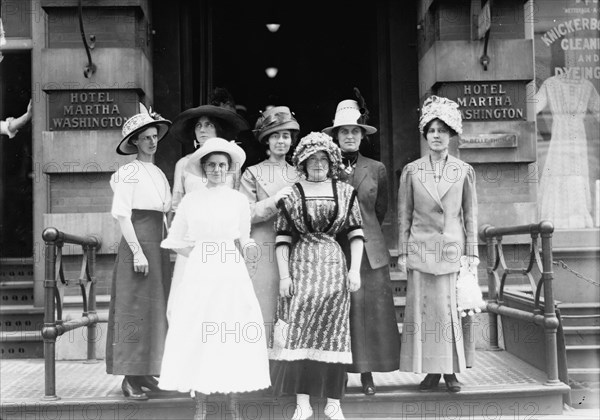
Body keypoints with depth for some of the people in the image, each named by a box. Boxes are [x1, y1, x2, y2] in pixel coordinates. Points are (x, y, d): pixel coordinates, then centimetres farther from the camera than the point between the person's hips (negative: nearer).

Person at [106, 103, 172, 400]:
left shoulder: (159, 173, 16)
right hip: (136, 244, -8)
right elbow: (122, 215, -11)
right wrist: (137, 251, -17)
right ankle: (130, 378, -1)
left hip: (158, 245, 8)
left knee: (157, 310, 9)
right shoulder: (128, 172, -5)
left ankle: (145, 373, 17)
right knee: (135, 309, -6)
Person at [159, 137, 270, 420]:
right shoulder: (190, 200, 6)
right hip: (198, 274, 0)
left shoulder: (238, 200, 6)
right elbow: (176, 242, 10)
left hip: (231, 273, 0)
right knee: (197, 336, -1)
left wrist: (245, 248, -2)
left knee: (233, 336, 0)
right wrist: (200, 256, 3)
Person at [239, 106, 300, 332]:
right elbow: (245, 214, -3)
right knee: (263, 320, -5)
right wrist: (276, 199, -11)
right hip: (263, 256, -3)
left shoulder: (299, 176, 16)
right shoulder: (252, 174, 8)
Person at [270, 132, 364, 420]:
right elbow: (282, 237, 1)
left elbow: (356, 233, 6)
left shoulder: (345, 192, 7)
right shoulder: (291, 194, 3)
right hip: (301, 266, -1)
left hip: (334, 266, 1)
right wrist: (284, 275, -5)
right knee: (298, 332, -5)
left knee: (334, 332, 2)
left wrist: (355, 269, -3)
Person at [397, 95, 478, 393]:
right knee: (424, 307, 0)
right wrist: (403, 252, 1)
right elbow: (404, 215, 6)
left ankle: (451, 371, 11)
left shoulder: (464, 171, 5)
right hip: (421, 248, 0)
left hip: (453, 248, 0)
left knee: (452, 308, 0)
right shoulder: (411, 171, 4)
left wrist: (472, 252, 3)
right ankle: (431, 370, 10)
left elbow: (470, 214, 7)